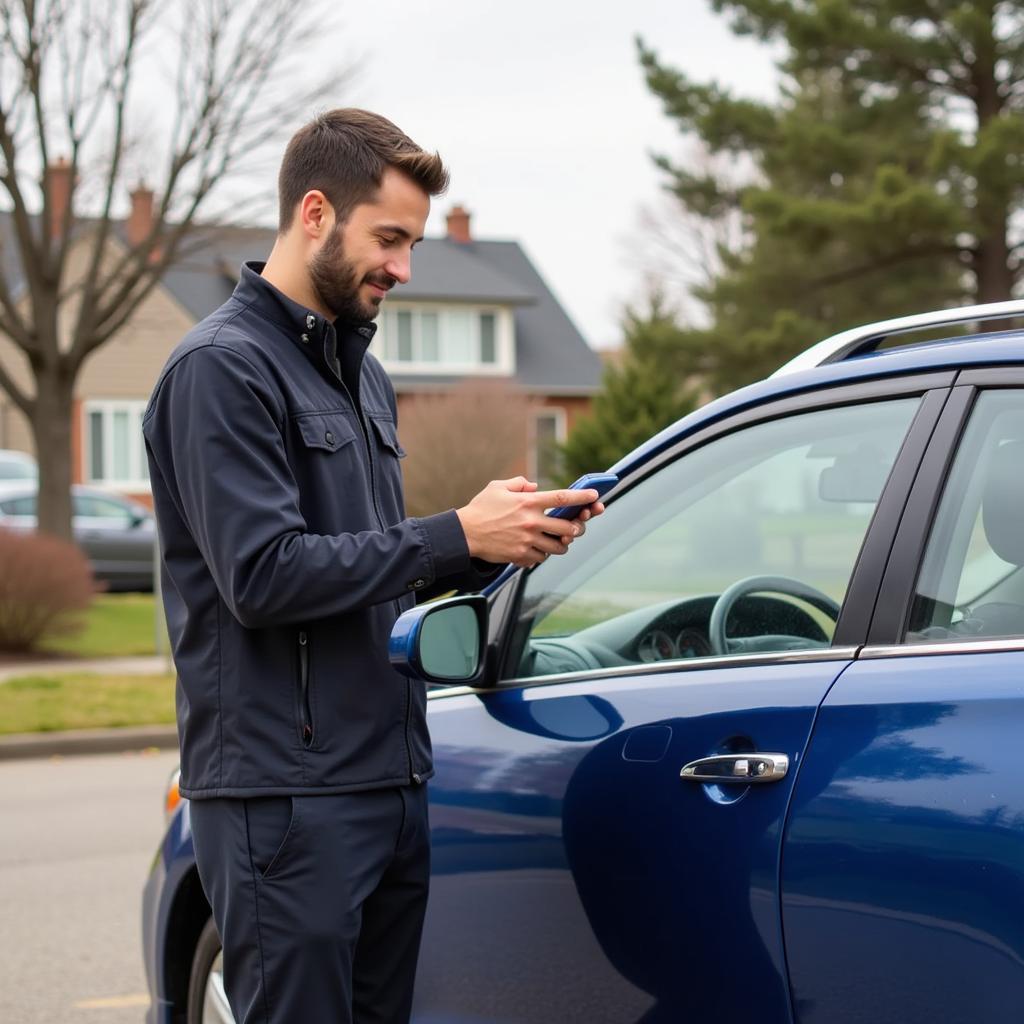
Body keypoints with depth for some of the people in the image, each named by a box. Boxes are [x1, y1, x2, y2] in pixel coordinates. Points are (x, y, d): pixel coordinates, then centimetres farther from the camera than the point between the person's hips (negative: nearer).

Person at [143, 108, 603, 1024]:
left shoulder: (363, 375, 19)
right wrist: (456, 536, -17)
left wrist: (507, 538, 3)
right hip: (284, 795, -9)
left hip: (393, 779, 9)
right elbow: (263, 576, -20)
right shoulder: (222, 368, -10)